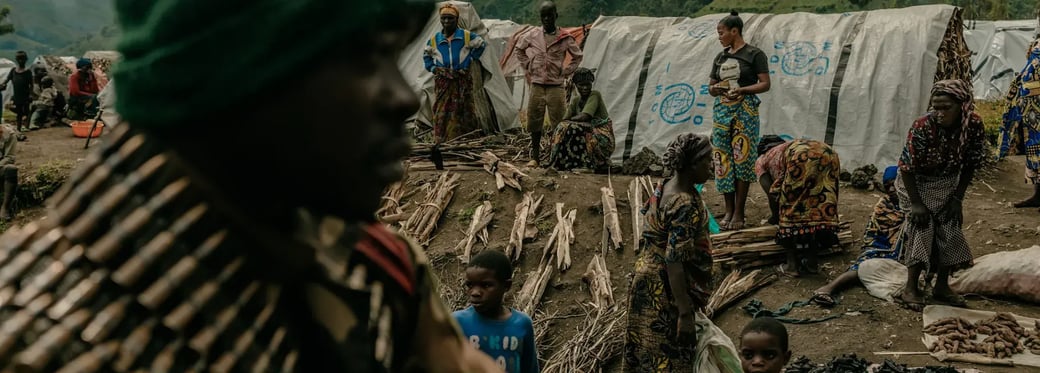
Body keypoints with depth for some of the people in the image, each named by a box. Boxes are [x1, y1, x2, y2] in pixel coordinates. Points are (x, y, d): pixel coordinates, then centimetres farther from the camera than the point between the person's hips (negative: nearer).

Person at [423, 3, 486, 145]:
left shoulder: (467, 37, -2)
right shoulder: (434, 40, 4)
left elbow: (480, 44, 14)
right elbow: (426, 56, 19)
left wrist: (470, 60, 6)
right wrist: (433, 68, 2)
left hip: (463, 82, -1)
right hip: (442, 83, 1)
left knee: (465, 113, 2)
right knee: (441, 114, -3)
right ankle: (441, 143, 0)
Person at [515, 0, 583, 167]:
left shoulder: (565, 38, -2)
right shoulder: (532, 35, 2)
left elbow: (577, 57, 12)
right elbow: (518, 49, 19)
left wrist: (566, 73, 2)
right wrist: (527, 68, 11)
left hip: (556, 87, -2)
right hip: (537, 86, 2)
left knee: (557, 123, -1)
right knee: (534, 121, 4)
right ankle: (535, 157, 13)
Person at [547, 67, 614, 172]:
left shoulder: (595, 95, -11)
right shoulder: (575, 101, 10)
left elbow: (584, 117, -22)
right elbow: (564, 120, 1)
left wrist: (571, 119, -6)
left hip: (602, 138, -6)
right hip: (588, 134, 6)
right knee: (563, 127, -17)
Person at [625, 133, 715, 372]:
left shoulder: (664, 189, 3)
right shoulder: (685, 205, -26)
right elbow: (674, 262, -28)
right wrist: (685, 313, -25)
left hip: (648, 277, 9)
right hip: (666, 288, -9)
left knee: (648, 348, 20)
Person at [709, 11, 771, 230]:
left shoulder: (754, 55, -1)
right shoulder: (720, 58, 16)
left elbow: (765, 84, -7)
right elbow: (711, 87, 20)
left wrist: (742, 90, -20)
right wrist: (714, 89, -4)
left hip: (745, 110, -5)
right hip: (722, 111, 6)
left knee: (742, 160, -6)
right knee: (723, 160, 2)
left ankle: (739, 213, -2)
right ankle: (729, 210, 10)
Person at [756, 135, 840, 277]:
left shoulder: (761, 161, 29)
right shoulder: (784, 148, 44)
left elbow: (771, 192, 17)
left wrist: (775, 215, 33)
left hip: (802, 158, -6)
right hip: (828, 153, 6)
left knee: (790, 208, 8)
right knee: (821, 205, 16)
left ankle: (792, 265, 8)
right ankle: (812, 261, 22)